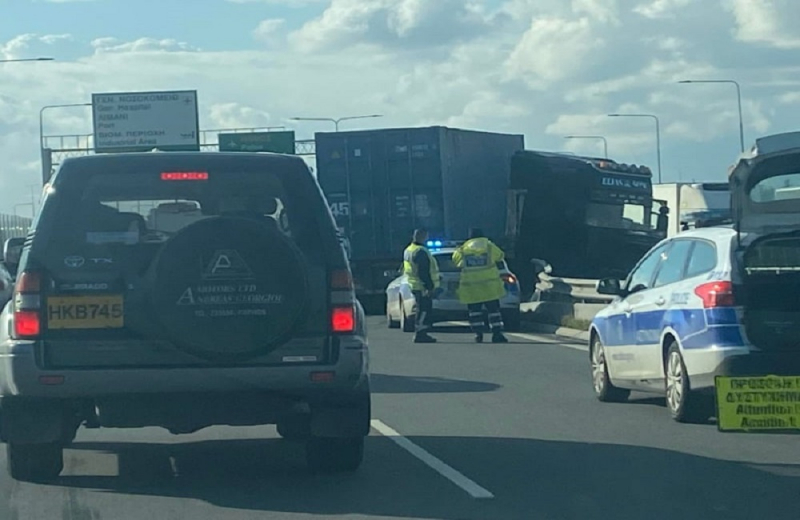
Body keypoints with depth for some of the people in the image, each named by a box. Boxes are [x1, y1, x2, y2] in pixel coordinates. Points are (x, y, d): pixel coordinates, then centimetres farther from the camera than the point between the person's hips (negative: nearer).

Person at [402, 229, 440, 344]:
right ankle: (420, 335, -10)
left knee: (423, 311, 15)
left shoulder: (408, 250, 16)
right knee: (424, 310, -8)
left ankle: (421, 334, 16)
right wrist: (430, 286, -19)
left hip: (415, 285, 10)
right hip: (422, 287, -10)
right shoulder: (421, 251, -17)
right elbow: (423, 272, -21)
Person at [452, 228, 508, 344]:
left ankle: (478, 334, 4)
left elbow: (455, 260, 18)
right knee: (493, 309, 3)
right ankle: (497, 334, -3)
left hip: (470, 287, 1)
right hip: (489, 286, -1)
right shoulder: (489, 246, 1)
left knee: (474, 311, 10)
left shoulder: (463, 249, 3)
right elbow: (500, 256, 15)